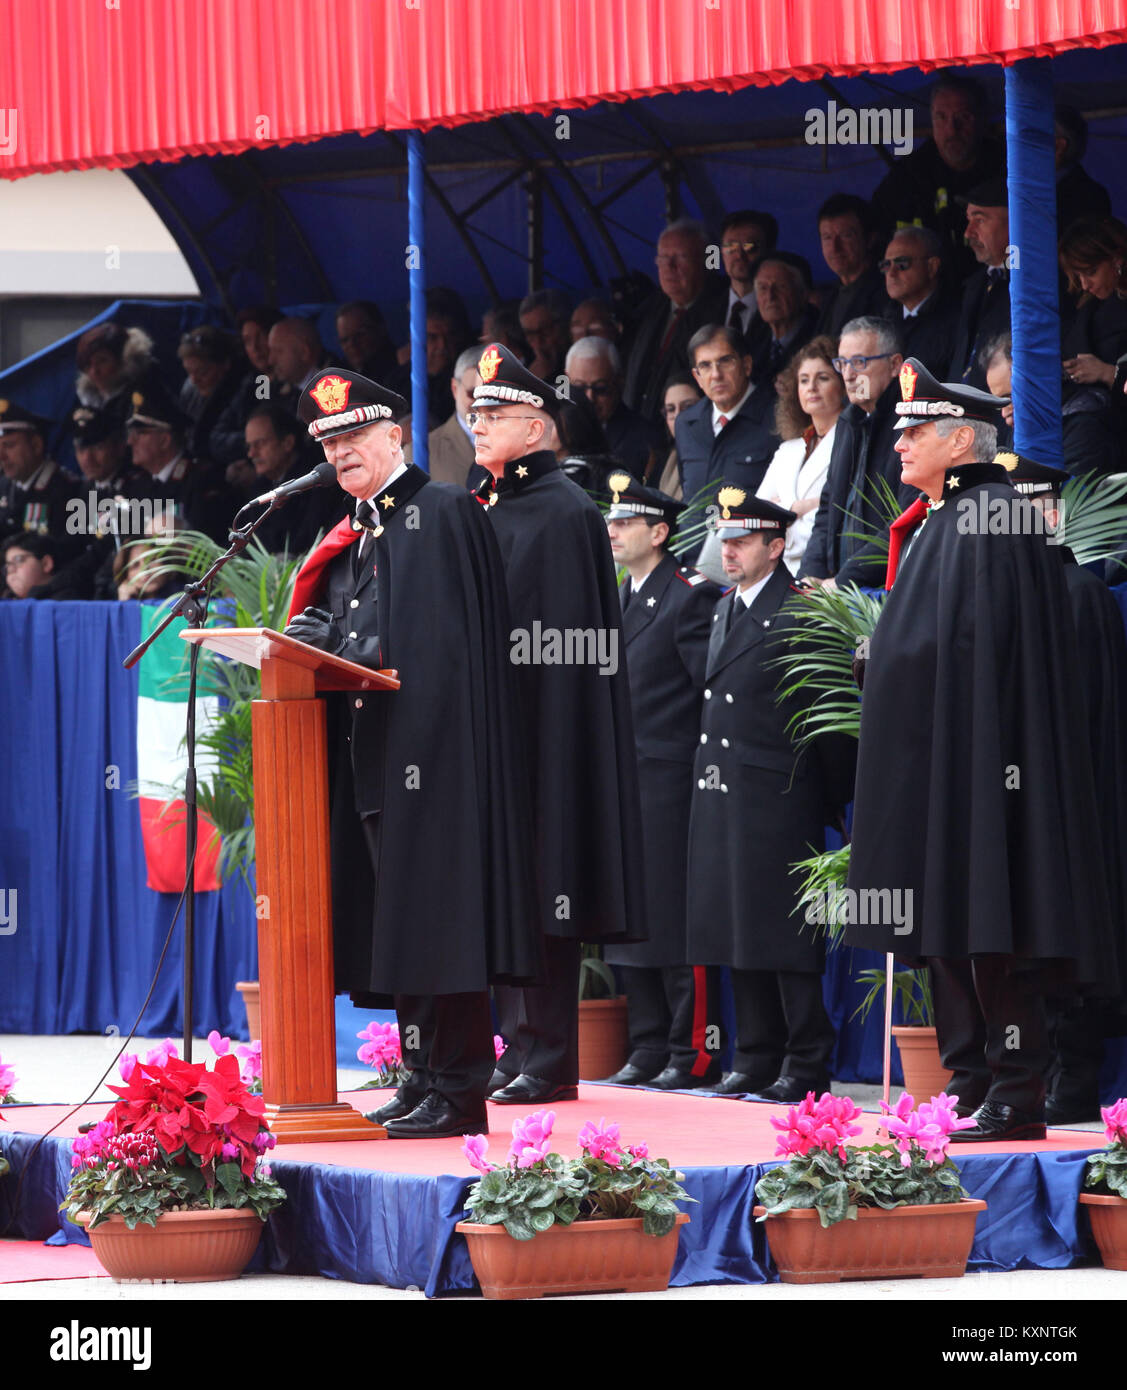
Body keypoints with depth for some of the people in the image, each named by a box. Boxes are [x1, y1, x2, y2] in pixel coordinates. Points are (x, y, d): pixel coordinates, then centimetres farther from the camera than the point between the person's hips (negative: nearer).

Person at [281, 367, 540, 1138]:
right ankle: (423, 1080, 14)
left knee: (435, 920, -9)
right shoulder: (356, 531, 20)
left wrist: (346, 650, -16)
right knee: (397, 922, 9)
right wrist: (314, 636, 0)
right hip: (371, 754, 9)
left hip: (429, 747, -9)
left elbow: (443, 641, -12)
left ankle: (458, 1093, -8)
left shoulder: (444, 511, -6)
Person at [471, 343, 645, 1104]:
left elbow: (565, 638, -13)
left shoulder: (567, 511, -9)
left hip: (541, 728, -8)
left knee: (542, 892, -6)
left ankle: (549, 1062, -4)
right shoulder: (480, 508, 16)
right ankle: (520, 1048, 12)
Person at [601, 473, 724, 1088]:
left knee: (679, 918, -7)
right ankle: (649, 1047, 14)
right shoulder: (615, 599, 17)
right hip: (622, 785, 9)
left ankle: (694, 1053, -5)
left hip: (671, 782, -9)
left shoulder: (691, 597, -8)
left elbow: (714, 690, -12)